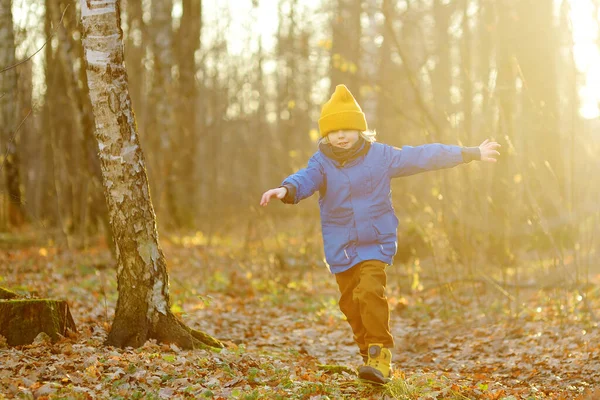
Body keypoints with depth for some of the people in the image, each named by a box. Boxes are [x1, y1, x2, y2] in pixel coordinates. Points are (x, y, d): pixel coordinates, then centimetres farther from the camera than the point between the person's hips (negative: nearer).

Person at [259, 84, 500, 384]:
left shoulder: (381, 156, -2)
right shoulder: (322, 163, -2)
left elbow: (424, 156, 3)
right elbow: (306, 179, -22)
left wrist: (471, 154, 6)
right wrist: (287, 189, -47)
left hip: (376, 242, -3)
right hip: (340, 247, 3)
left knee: (370, 291, -22)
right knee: (351, 302, 8)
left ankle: (380, 356, -16)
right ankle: (369, 353, 27)